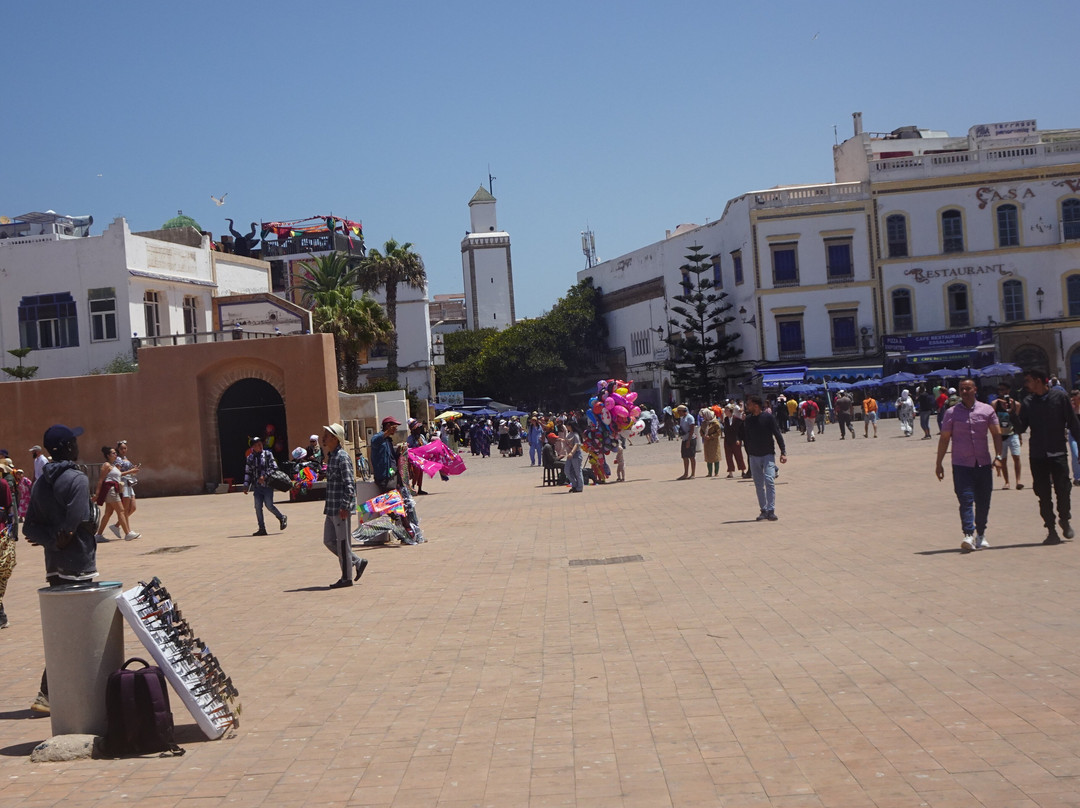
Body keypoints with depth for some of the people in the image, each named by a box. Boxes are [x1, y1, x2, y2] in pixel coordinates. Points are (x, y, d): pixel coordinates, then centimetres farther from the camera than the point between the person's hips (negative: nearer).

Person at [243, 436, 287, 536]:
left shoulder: (268, 454, 2)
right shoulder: (250, 457, 13)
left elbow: (274, 467, -5)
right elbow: (248, 472, 16)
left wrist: (264, 476, -17)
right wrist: (246, 485, 7)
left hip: (267, 484, -4)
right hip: (257, 486, 4)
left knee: (269, 505, -9)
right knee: (258, 507, 0)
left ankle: (282, 518, 17)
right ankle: (262, 529, 7)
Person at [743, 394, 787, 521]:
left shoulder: (768, 417, -7)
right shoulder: (748, 419, 5)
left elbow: (777, 434, -5)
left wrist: (783, 452, -9)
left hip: (768, 455, -4)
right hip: (754, 456, 5)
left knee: (769, 480, -15)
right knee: (759, 484, 6)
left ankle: (771, 510, -13)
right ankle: (763, 510, 14)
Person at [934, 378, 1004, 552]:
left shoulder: (987, 410, 6)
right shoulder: (951, 413, 3)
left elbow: (996, 434, 5)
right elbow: (944, 438, 5)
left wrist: (998, 456, -7)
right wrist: (938, 463, 3)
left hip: (984, 463, 2)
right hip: (961, 464, -2)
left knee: (983, 501, 7)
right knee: (966, 499, -12)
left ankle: (980, 534, 22)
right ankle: (968, 535, -19)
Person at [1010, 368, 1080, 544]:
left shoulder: (1060, 397, -1)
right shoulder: (1027, 402, 5)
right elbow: (1020, 429, 3)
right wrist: (1015, 413, -12)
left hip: (1058, 452, -2)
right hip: (1037, 455, 2)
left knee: (1063, 490, -6)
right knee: (1043, 494, 4)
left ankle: (1065, 520, 21)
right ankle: (1051, 530, 12)